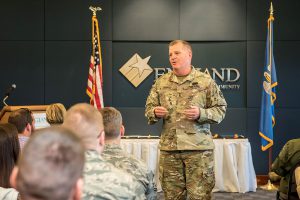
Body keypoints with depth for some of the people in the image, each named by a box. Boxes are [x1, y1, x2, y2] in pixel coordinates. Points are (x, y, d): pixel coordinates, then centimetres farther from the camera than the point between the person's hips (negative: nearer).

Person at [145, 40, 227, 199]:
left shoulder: (206, 81, 1)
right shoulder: (161, 82, 10)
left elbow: (220, 109, 0)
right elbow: (149, 108, 14)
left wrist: (201, 113, -17)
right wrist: (154, 112, -9)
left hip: (199, 147, -3)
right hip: (169, 148, 3)